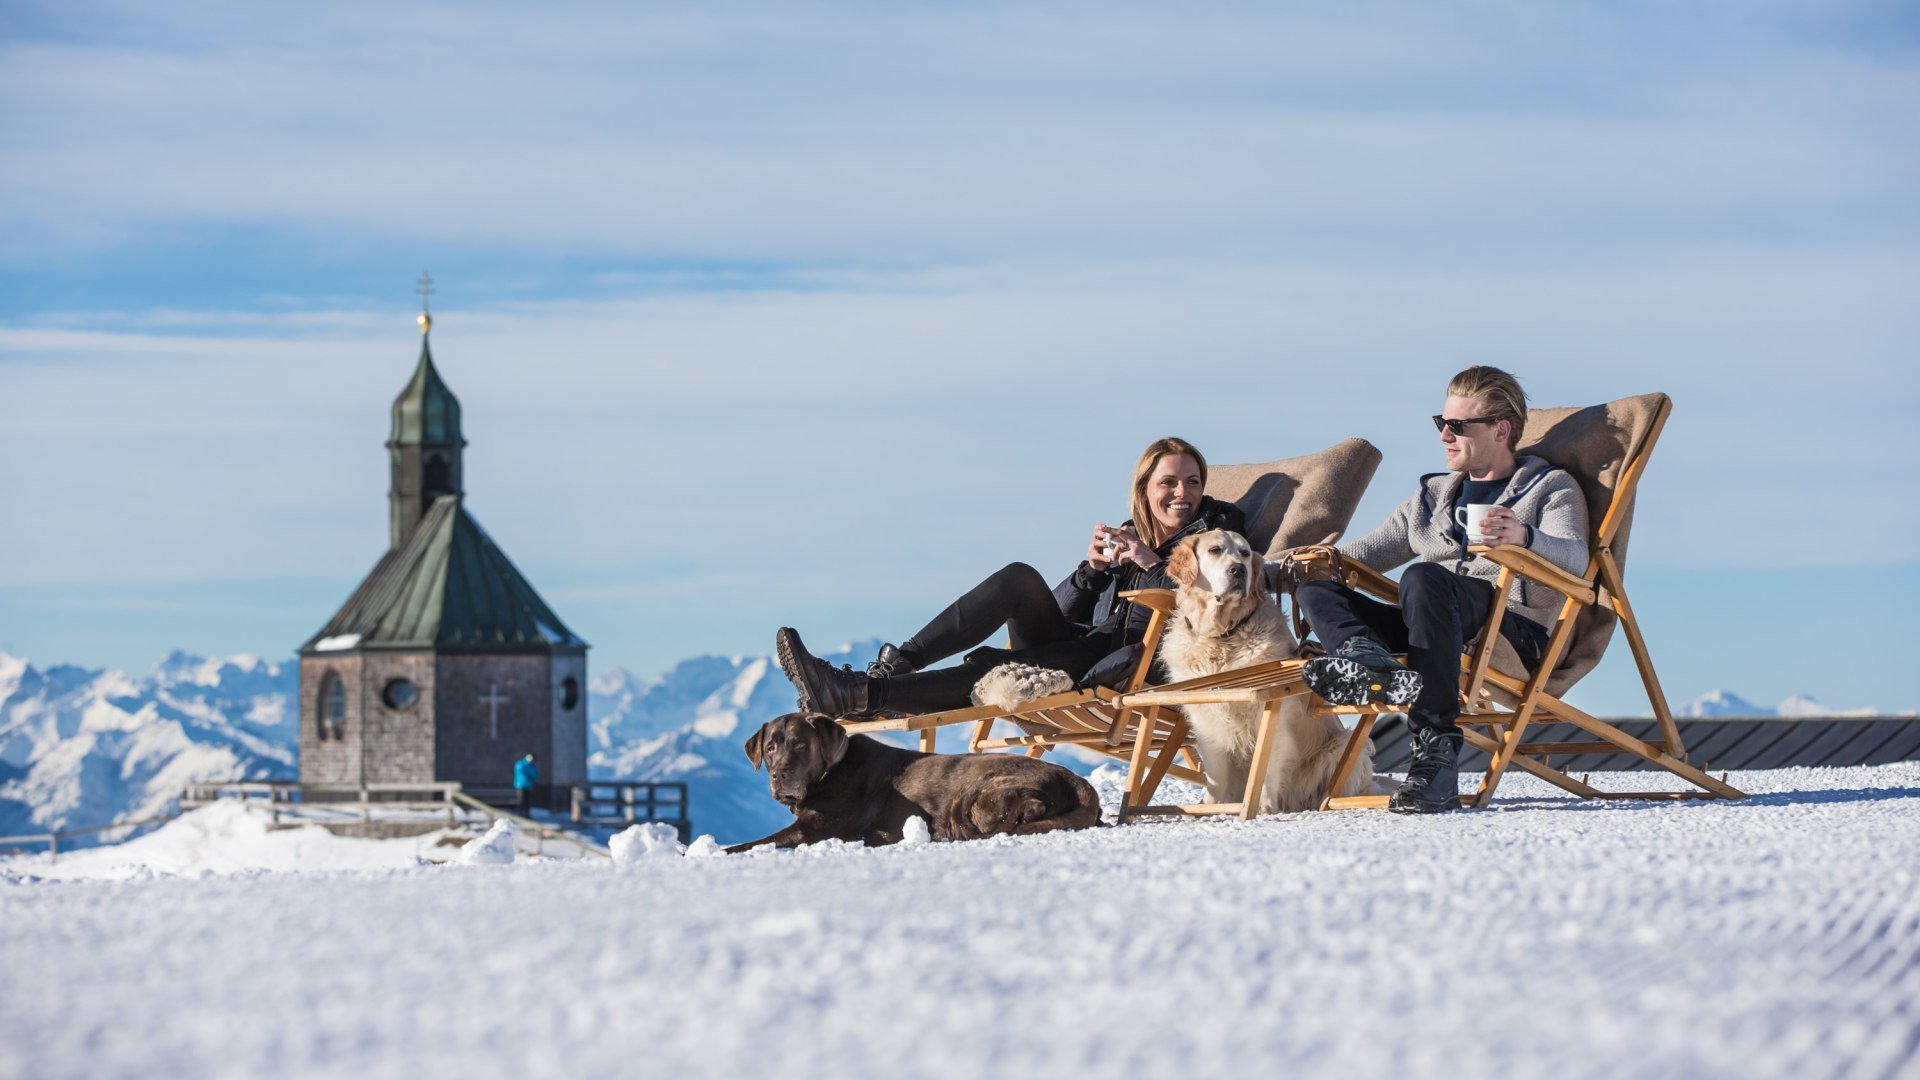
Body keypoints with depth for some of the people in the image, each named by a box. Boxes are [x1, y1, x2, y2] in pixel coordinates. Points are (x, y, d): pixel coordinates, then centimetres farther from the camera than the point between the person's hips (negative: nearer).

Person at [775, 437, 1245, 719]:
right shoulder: (1124, 537, 21)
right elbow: (1060, 612, 14)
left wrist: (1150, 563, -16)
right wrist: (1092, 568, -4)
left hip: (1121, 672, -5)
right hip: (1075, 648, 6)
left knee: (993, 667, -30)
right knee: (1020, 578, -23)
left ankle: (862, 695, -40)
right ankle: (896, 664, -31)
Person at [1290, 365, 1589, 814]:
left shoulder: (1551, 487, 11)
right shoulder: (1433, 494, 29)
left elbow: (1575, 559, -9)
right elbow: (1370, 552, 28)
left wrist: (1525, 537, -31)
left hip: (1513, 630, -6)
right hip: (1439, 625, 6)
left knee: (1424, 578, -36)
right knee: (1313, 586, -9)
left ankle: (1436, 752, -45)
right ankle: (1367, 662, -46)